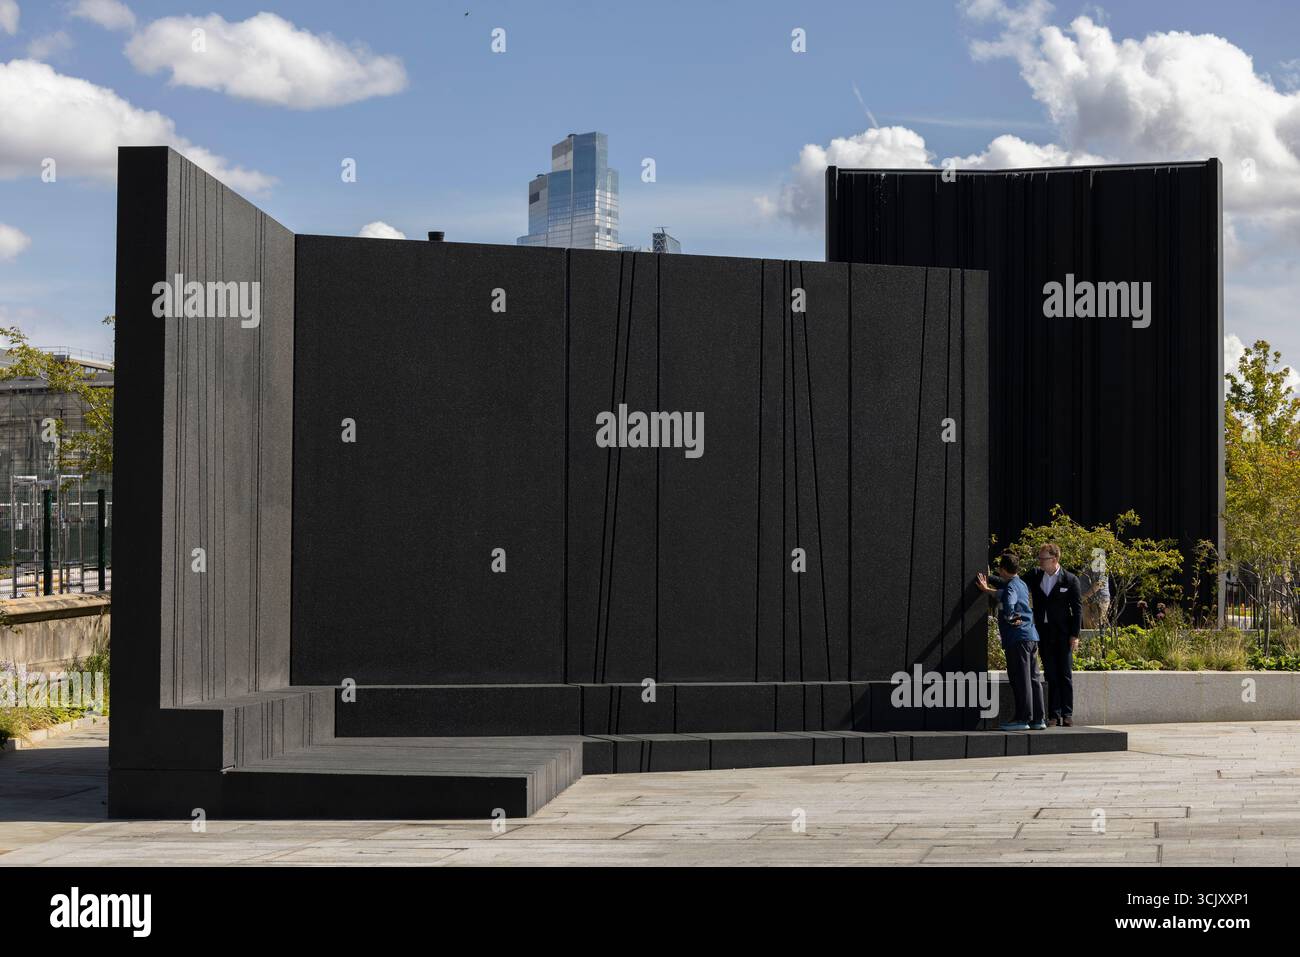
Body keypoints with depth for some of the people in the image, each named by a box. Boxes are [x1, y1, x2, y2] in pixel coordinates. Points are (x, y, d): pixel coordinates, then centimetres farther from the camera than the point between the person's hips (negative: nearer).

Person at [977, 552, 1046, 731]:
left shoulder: (1011, 586, -10)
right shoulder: (1021, 584, 17)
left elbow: (1008, 604, -29)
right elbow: (1003, 594, 34)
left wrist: (1009, 618, -11)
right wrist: (986, 589, 45)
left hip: (1017, 637, -9)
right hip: (1031, 636, 9)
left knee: (1020, 679, -6)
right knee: (1033, 678, 9)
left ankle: (1022, 718, -6)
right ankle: (1038, 718, 11)